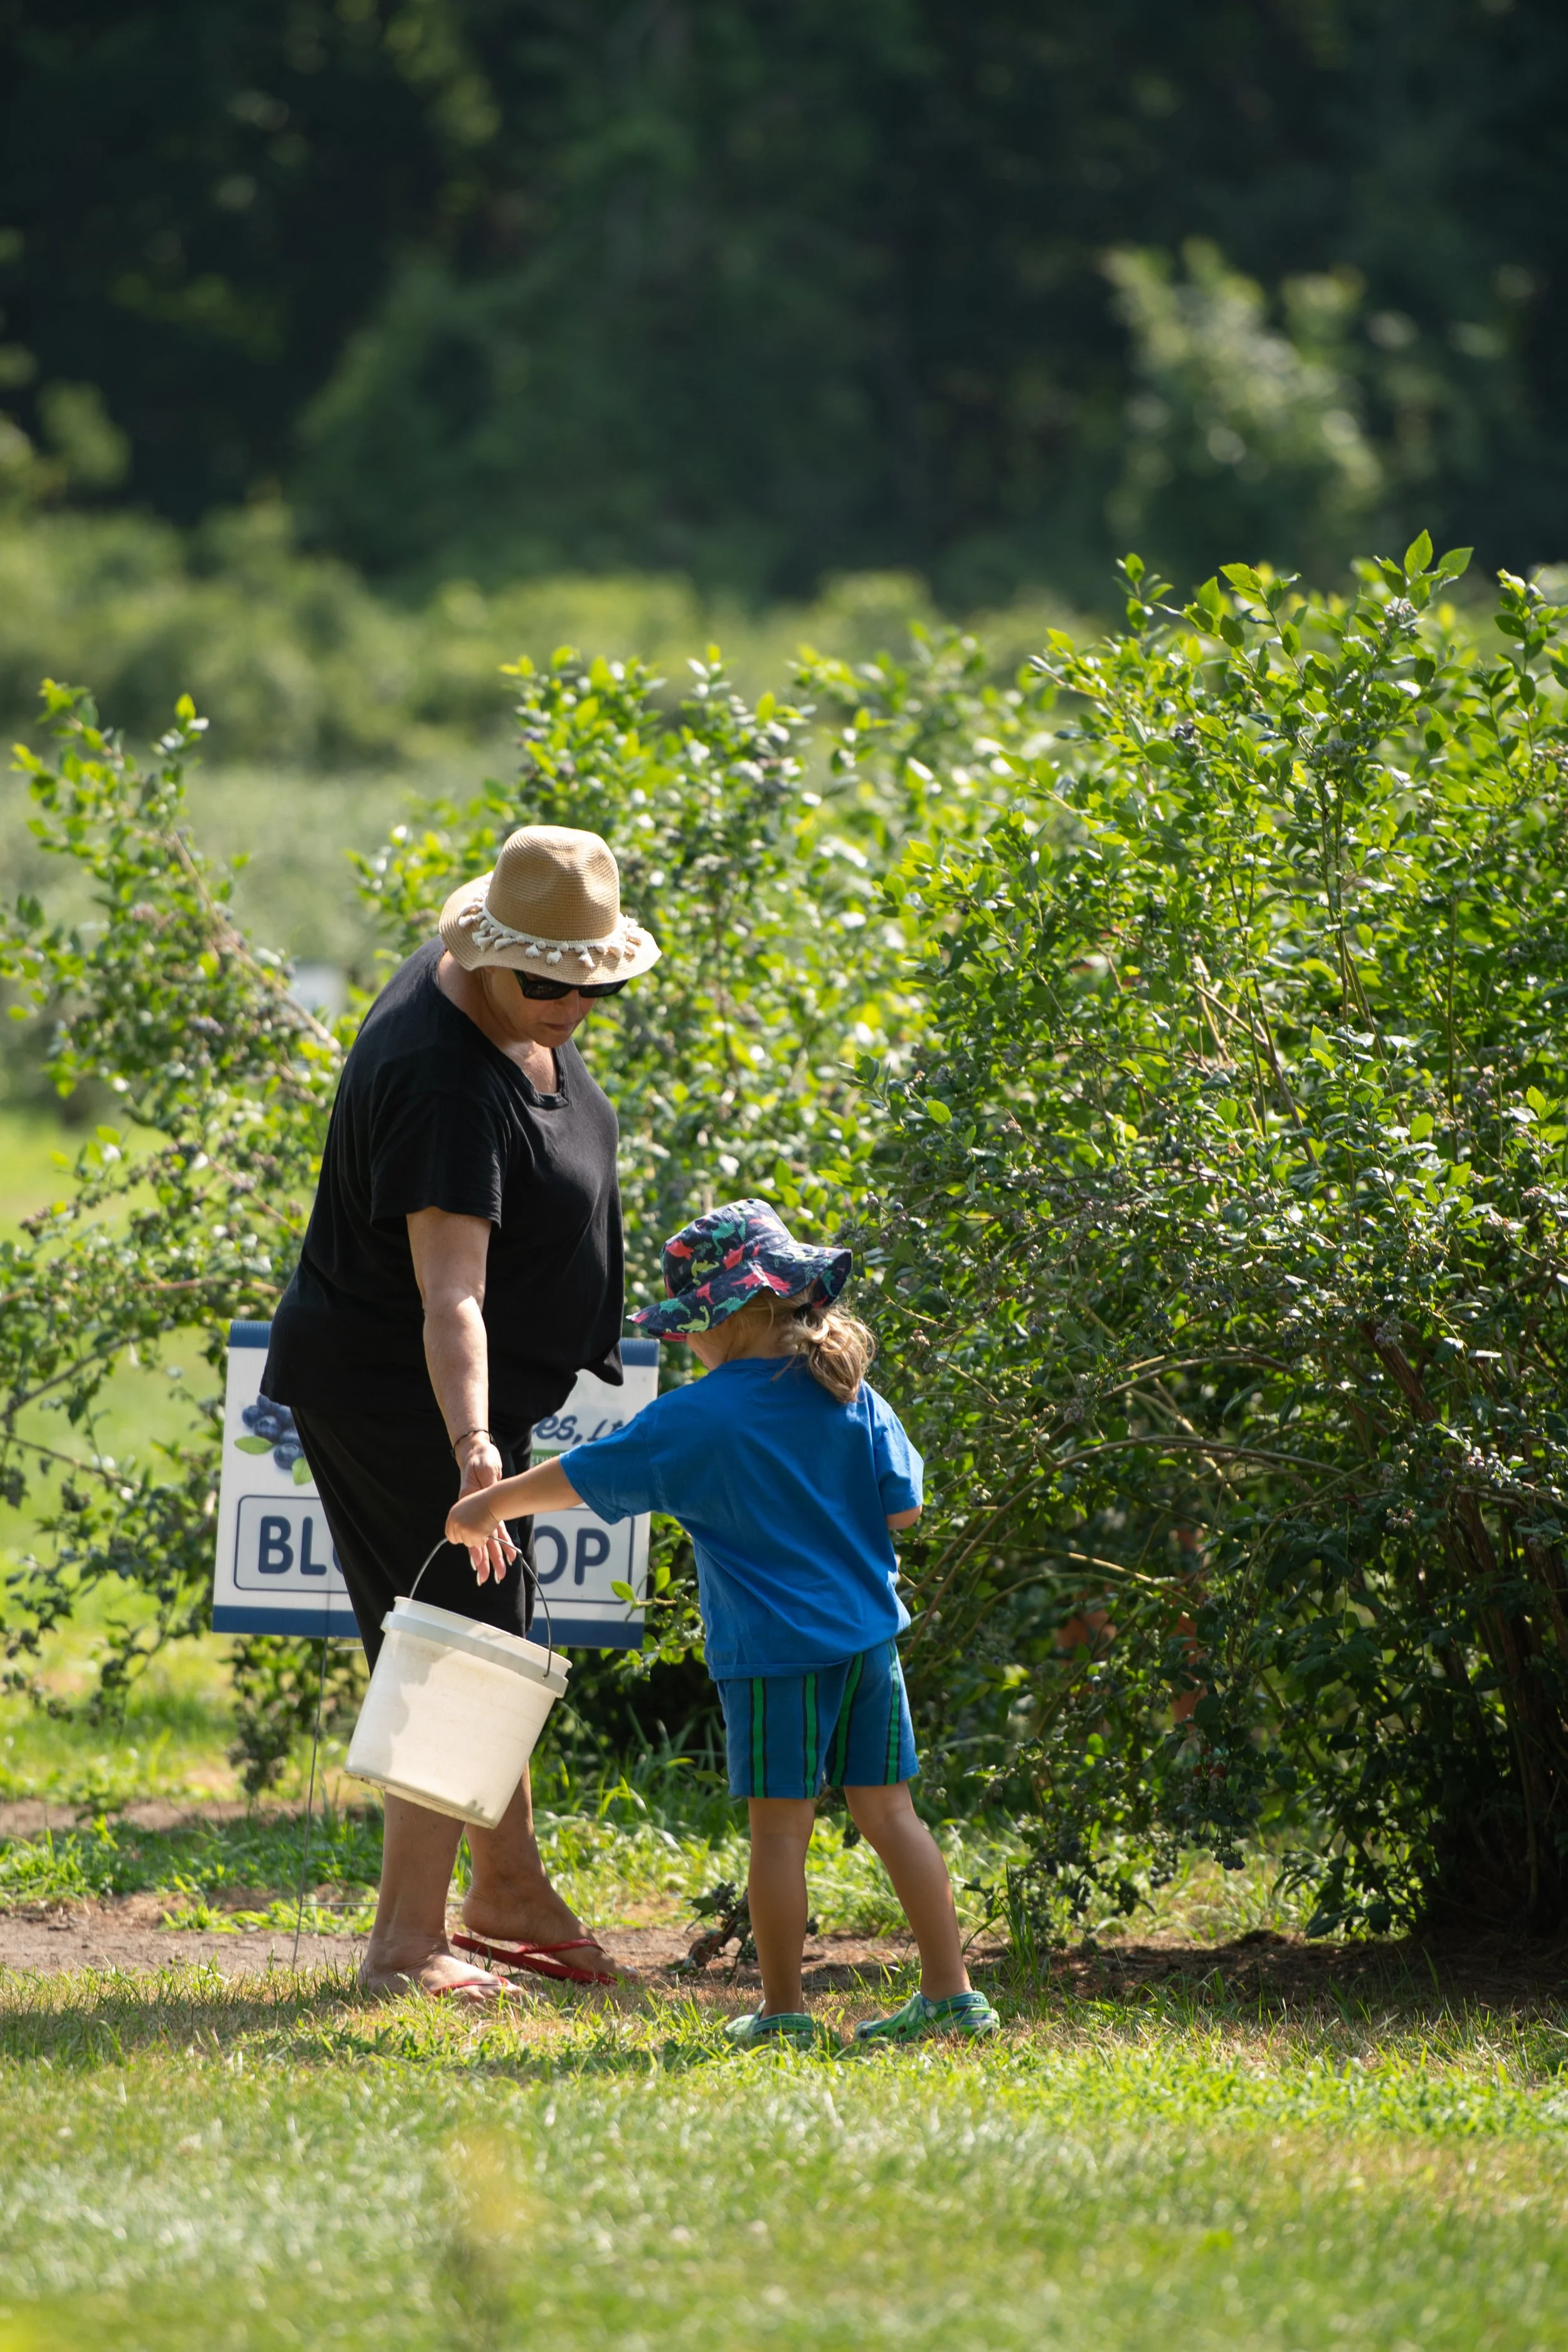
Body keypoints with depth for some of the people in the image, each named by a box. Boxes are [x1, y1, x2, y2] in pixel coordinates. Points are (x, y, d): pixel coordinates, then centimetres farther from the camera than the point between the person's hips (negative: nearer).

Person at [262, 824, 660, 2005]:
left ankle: (510, 1886, 35)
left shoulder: (517, 1011, -2)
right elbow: (450, 1291, -40)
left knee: (495, 1639, 20)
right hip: (394, 1399, -10)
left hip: (481, 1388, 10)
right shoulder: (443, 1079, -32)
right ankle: (408, 1940, -5)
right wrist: (471, 1447, -49)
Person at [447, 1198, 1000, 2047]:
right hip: (868, 1634, 5)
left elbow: (583, 1477, -3)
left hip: (776, 1650, -5)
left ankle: (783, 2010, 5)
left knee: (779, 1824, 1)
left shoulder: (696, 1421, -11)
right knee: (886, 1810, 9)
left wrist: (491, 1505, 12)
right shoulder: (849, 1397, 2)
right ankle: (952, 1993, 9)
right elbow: (901, 1507, 5)